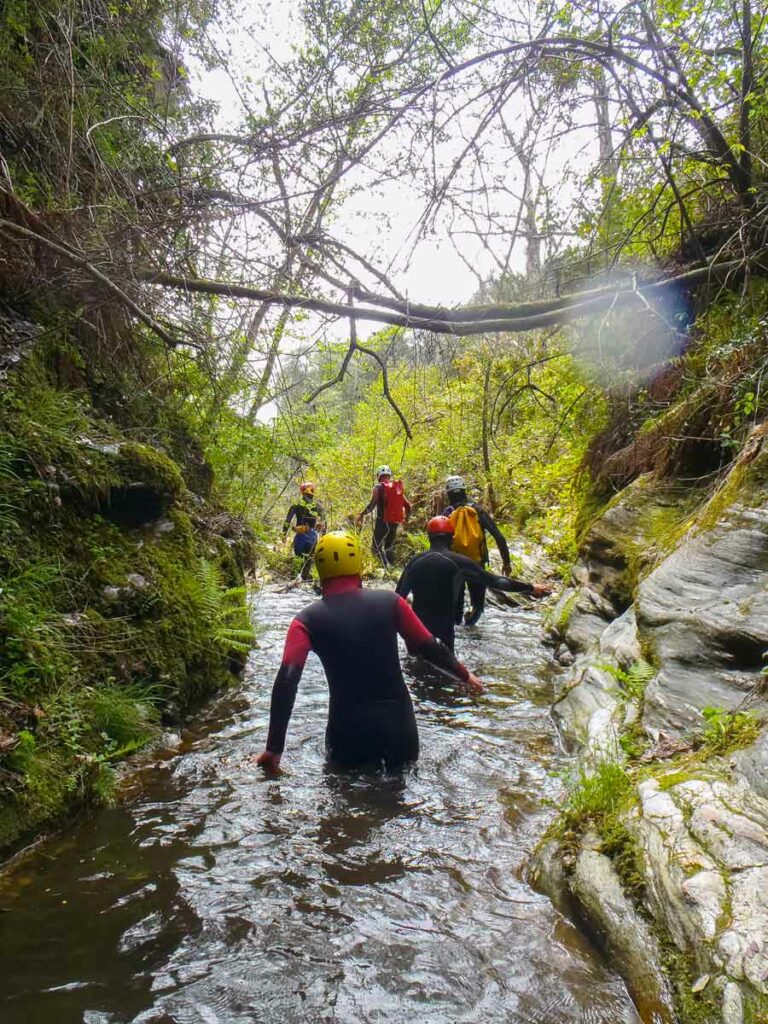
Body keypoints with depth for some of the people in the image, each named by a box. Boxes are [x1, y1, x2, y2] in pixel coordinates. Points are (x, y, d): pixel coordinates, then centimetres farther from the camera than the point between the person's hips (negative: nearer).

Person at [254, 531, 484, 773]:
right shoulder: (389, 601, -3)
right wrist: (465, 675, 20)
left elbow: (286, 681, -15)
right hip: (398, 723, 1)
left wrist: (274, 747, -12)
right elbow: (430, 648, 3)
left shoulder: (307, 621, -5)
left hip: (348, 730, -1)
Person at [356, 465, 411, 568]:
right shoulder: (398, 487, 12)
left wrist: (362, 515, -9)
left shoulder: (378, 487, -3)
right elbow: (408, 506, 12)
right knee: (389, 548, 18)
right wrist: (406, 518, 29)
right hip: (395, 523, 5)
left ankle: (387, 568, -24)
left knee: (377, 548, -6)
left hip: (382, 522, -5)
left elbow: (372, 504, -18)